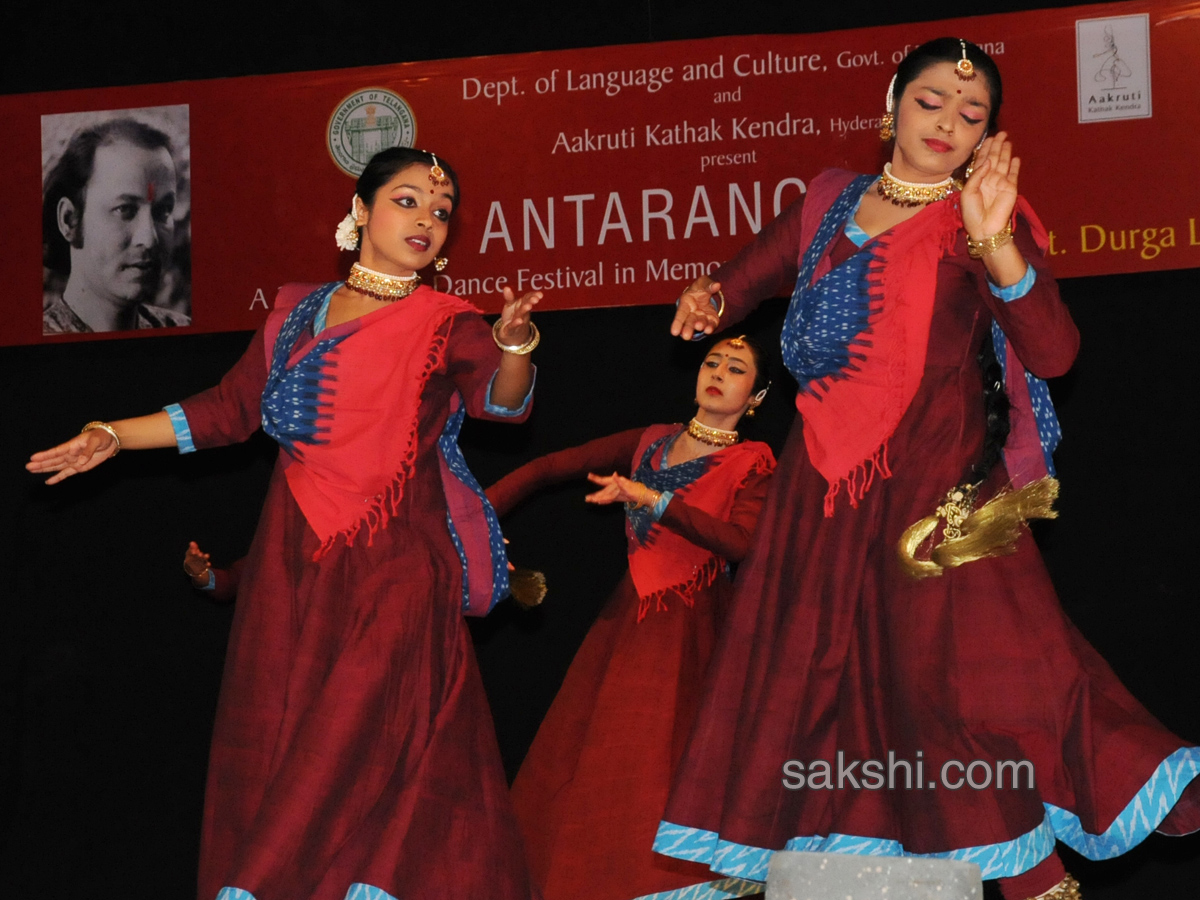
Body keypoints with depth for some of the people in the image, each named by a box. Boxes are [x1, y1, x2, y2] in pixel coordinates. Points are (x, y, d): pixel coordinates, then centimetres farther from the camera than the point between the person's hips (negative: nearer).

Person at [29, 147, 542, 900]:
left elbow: (504, 399, -15)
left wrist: (515, 343, -37)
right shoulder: (297, 313, 13)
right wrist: (114, 437, 17)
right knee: (277, 740, 1)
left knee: (365, 746, -12)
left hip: (393, 568, -4)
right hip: (294, 568, 4)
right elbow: (229, 410, 19)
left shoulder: (448, 325, 3)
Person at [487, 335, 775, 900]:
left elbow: (739, 542, -19)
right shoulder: (651, 443, 13)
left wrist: (651, 498, -23)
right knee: (580, 751, 1)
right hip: (628, 616, 5)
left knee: (660, 758, -14)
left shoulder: (753, 463, 0)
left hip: (688, 626, -5)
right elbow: (547, 469, 13)